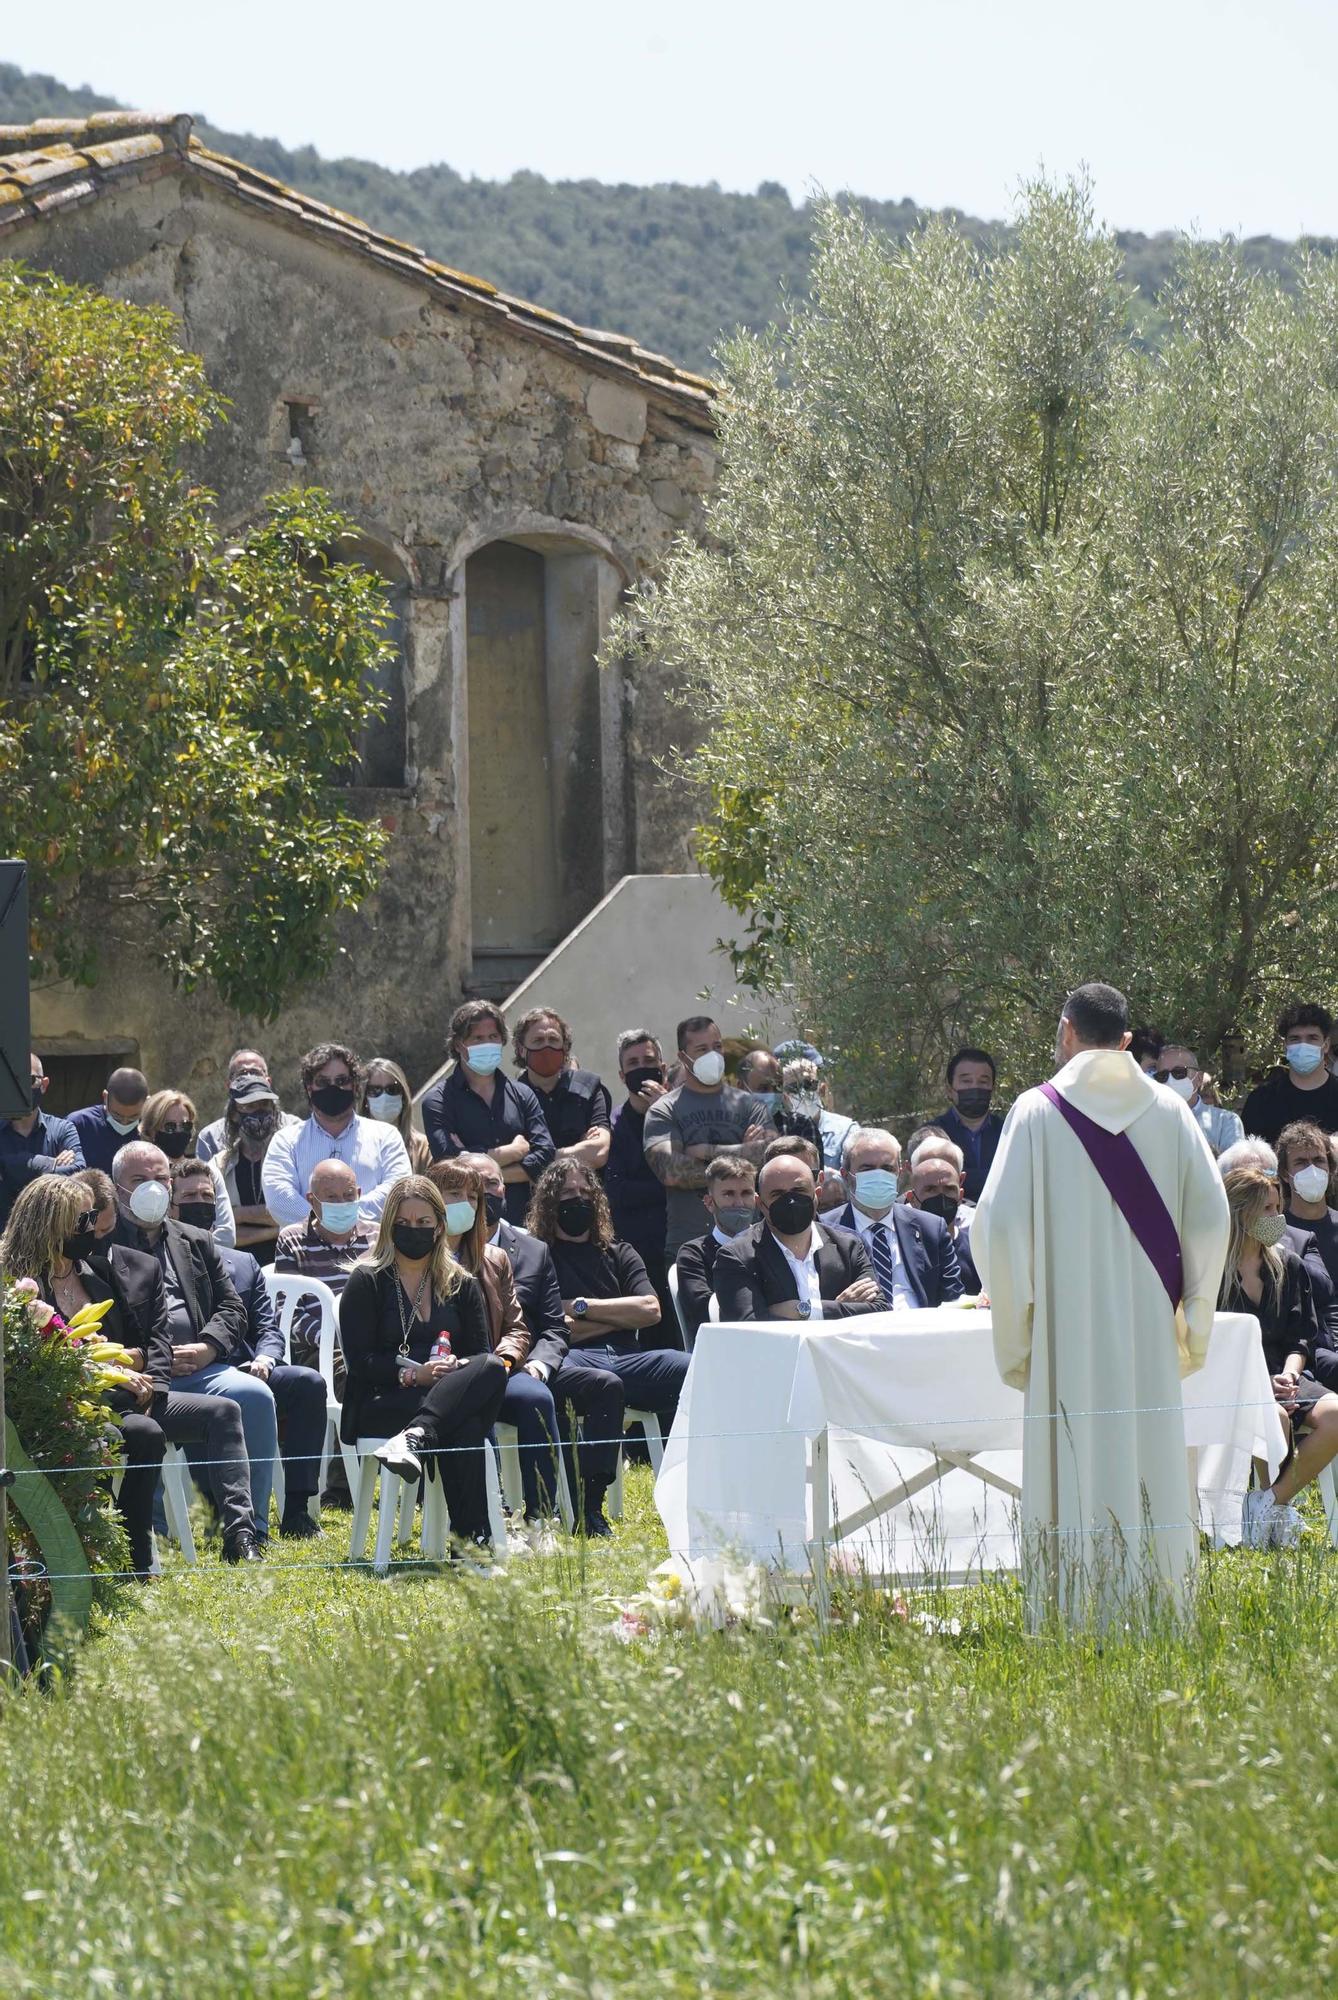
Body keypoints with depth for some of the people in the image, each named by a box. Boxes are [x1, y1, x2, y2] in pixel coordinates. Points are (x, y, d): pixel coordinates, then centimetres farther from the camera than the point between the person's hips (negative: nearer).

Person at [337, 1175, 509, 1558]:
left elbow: (482, 1354, 10)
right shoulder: (367, 1281, 8)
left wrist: (458, 1369, -14)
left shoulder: (461, 1285, 20)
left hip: (451, 1394, 4)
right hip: (379, 1404, -4)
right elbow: (360, 1361, -2)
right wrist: (415, 1374, -18)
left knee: (492, 1369, -36)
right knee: (464, 1426, -36)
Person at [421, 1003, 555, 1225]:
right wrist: (515, 1150, -2)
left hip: (518, 1222, 3)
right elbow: (449, 1162, -13)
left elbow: (546, 1156, 3)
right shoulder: (438, 1101, 2)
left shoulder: (522, 1095, 14)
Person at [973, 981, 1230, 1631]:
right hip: (1149, 1330, 2)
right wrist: (1195, 1320, 13)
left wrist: (1013, 1326, 4)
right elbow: (1210, 1219, 4)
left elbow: (1000, 1224, -6)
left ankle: (1075, 1618, -4)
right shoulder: (1169, 1112, 5)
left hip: (1067, 1332, -2)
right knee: (1152, 1471, 7)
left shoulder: (1037, 1112, -3)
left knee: (1076, 1474, -1)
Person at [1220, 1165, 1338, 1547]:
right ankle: (1272, 1502, -11)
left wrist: (1289, 1374, -9)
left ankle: (1272, 1501, -17)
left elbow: (1302, 1336, 13)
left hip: (1283, 1376, 5)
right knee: (1276, 1418, -37)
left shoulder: (1288, 1265, 14)